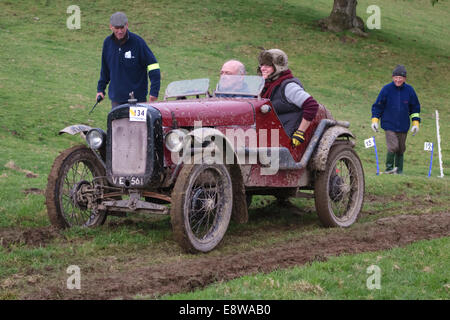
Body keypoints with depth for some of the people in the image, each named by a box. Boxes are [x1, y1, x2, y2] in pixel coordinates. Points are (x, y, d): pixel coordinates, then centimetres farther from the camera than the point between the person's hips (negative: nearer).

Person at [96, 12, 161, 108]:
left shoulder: (137, 42, -10)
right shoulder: (107, 42, 4)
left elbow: (153, 65, -9)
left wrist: (154, 90, -16)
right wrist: (100, 88, 15)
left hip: (137, 97, -4)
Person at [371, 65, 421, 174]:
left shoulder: (409, 90, 1)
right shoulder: (386, 89, -5)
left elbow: (415, 108, 12)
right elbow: (378, 106, 3)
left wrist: (416, 123, 7)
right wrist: (374, 120, -3)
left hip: (403, 127, 3)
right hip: (389, 125, -3)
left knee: (401, 149, 9)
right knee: (393, 147, -17)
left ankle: (399, 171, 21)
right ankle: (389, 168, 1)